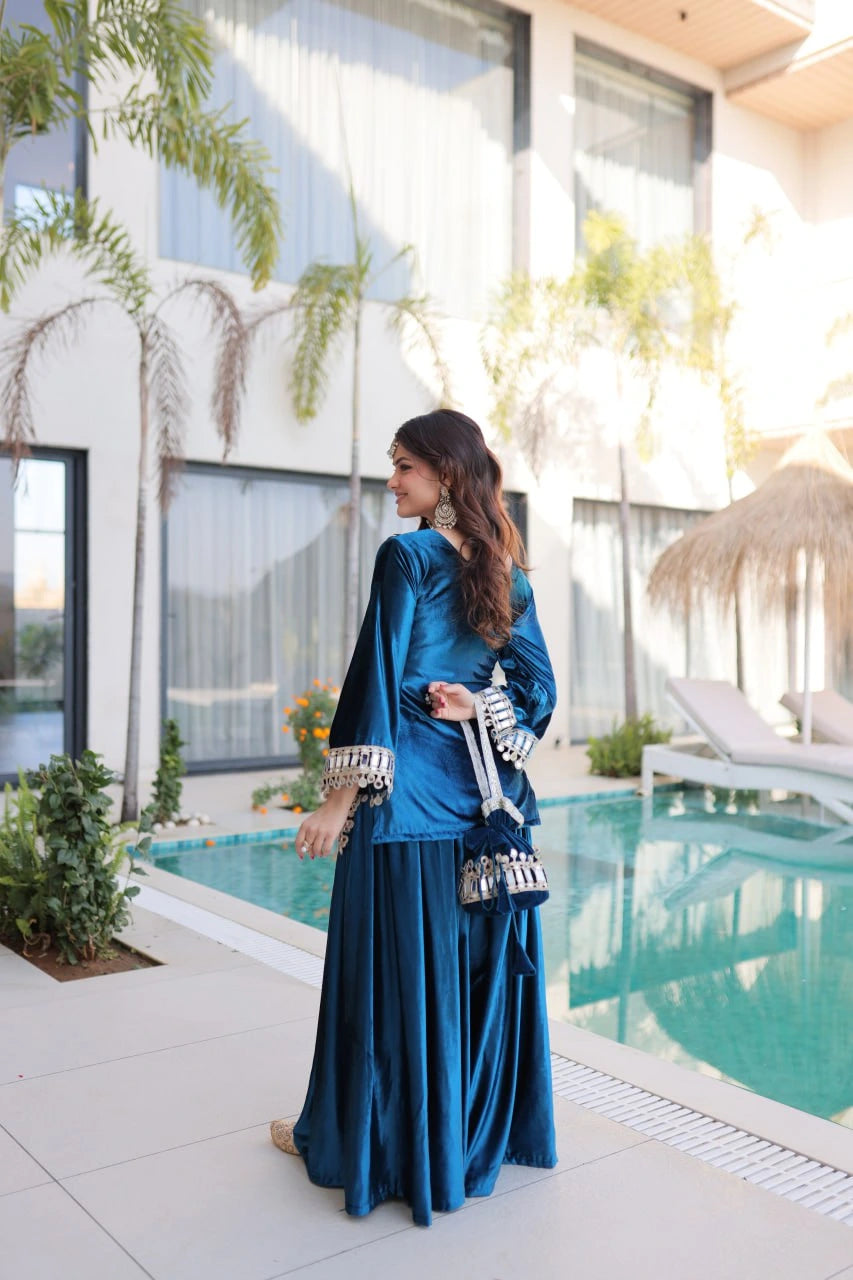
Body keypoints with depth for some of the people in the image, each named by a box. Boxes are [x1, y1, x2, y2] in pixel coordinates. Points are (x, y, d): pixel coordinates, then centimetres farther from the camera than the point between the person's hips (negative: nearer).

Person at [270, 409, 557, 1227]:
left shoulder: (407, 555, -11)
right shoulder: (507, 567, 9)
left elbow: (378, 675, -15)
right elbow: (537, 683, 8)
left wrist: (341, 796, -12)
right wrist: (478, 707, -6)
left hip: (412, 792, -7)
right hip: (489, 792, 7)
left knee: (398, 965, 5)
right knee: (478, 961, 16)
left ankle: (362, 1136, 22)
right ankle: (483, 1123, 32)